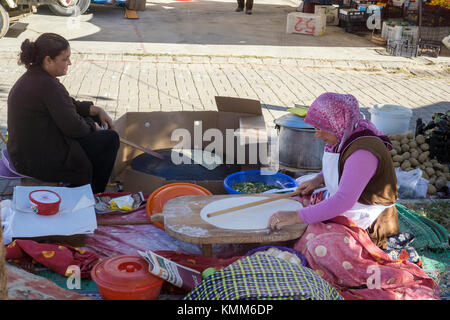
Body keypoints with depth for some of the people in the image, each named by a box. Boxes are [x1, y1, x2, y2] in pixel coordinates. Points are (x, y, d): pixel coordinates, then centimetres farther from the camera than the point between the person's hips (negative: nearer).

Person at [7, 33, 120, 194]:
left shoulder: (32, 77, 6)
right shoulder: (48, 86, -26)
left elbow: (68, 105, 17)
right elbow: (73, 127, -24)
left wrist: (96, 110, 7)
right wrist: (92, 126, -4)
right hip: (40, 163, -10)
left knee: (96, 122, 20)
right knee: (110, 139, -2)